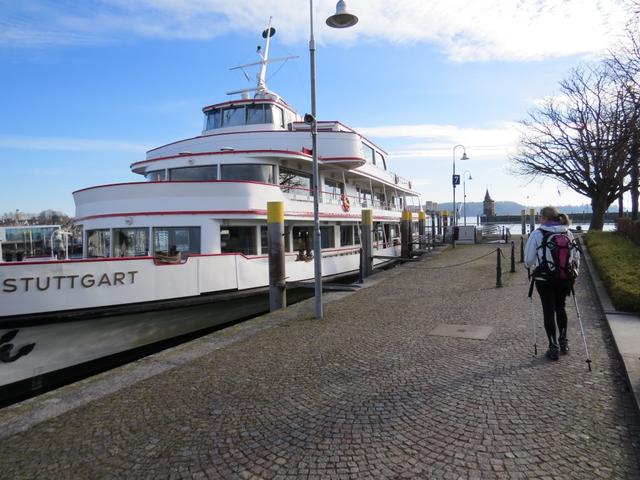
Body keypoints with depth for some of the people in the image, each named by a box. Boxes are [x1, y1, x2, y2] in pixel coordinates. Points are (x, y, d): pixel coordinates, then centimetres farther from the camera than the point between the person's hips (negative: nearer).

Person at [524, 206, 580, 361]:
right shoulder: (568, 233, 1)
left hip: (544, 279, -4)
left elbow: (528, 259, -8)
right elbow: (576, 256, 6)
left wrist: (531, 266, 14)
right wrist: (573, 273, 19)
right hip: (565, 278, 4)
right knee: (560, 307, 23)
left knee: (549, 311, 7)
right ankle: (563, 341, 30)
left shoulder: (537, 234, -11)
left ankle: (554, 348, 11)